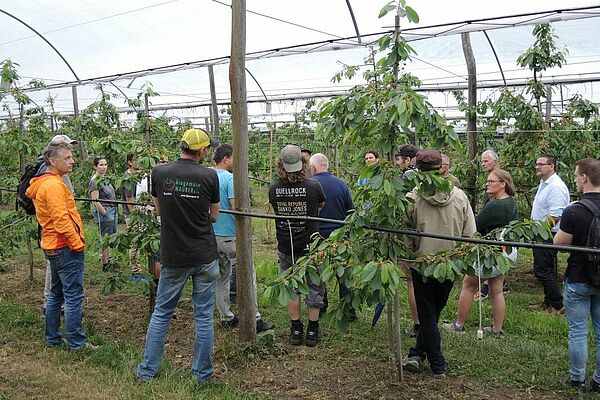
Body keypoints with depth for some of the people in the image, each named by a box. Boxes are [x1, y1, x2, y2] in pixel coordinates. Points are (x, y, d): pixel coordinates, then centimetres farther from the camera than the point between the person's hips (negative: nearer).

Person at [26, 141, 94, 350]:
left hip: (53, 247, 11)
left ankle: (53, 338, 27)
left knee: (56, 294, 18)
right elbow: (62, 220, -24)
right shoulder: (54, 185, -19)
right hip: (66, 247, -10)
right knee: (74, 296, -3)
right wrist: (78, 243, -17)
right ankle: (76, 342, 3)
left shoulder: (42, 183, 14)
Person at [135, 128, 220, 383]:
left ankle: (148, 370, 24)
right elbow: (214, 216, 3)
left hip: (173, 258, 1)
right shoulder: (209, 176, -9)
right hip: (205, 257, -1)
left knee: (161, 313, 16)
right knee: (204, 316, 10)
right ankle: (202, 373, 20)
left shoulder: (159, 172, -5)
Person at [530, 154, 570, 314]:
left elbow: (555, 216, -26)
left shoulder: (556, 187, -19)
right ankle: (549, 303, 26)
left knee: (542, 270, -7)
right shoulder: (544, 184, 14)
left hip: (548, 236, -11)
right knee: (548, 271, 16)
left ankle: (557, 305, 3)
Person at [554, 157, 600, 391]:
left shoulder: (573, 212, -19)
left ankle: (577, 379, 19)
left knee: (578, 331, 7)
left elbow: (560, 244, -11)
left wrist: (562, 226, 2)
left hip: (578, 280, -4)